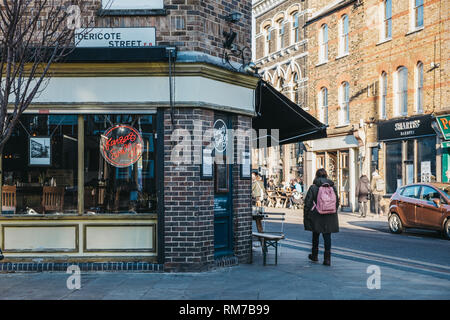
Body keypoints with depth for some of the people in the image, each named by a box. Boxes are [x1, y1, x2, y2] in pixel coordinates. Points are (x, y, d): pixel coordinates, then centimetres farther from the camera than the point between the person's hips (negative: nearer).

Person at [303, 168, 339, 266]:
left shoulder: (313, 187, -7)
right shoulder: (332, 187, 2)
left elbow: (307, 203, -6)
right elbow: (337, 201, 10)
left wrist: (306, 217, 2)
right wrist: (334, 212, 22)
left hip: (316, 216, -2)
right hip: (330, 216, 2)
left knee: (315, 235, 17)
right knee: (327, 236, 3)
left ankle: (314, 255, 30)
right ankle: (327, 258, -1)